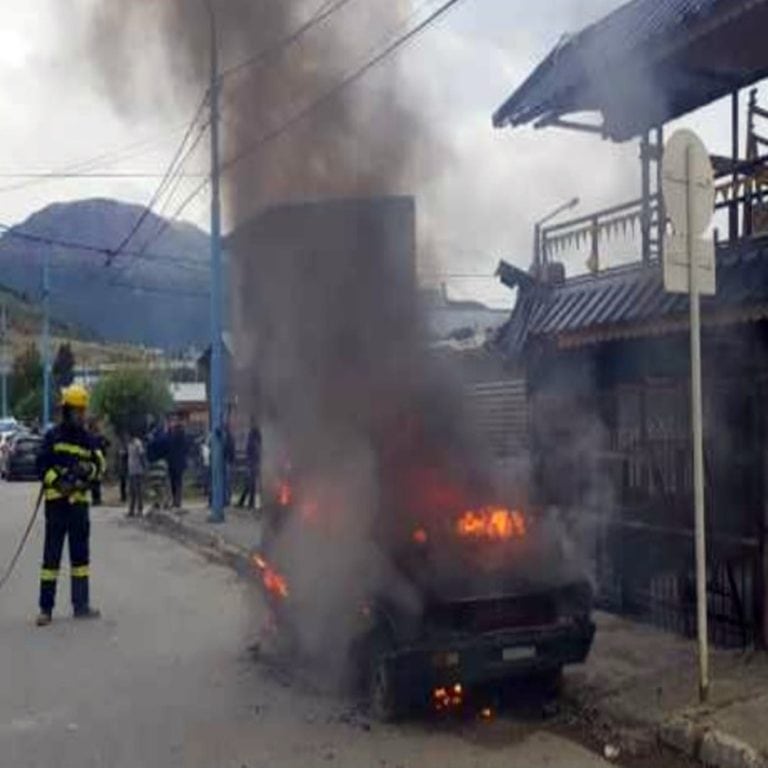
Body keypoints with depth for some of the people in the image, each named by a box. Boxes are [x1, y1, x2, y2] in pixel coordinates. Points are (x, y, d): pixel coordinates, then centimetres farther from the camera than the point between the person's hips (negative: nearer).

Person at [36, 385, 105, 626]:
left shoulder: (89, 439, 10)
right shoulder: (52, 436, 0)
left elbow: (100, 467, 9)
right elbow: (42, 466, -3)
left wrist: (90, 469, -13)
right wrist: (57, 480, -18)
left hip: (80, 501, 4)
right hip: (56, 501, -4)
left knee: (80, 554, 9)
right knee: (51, 555, -3)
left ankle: (81, 605, 17)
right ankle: (45, 608, 2)